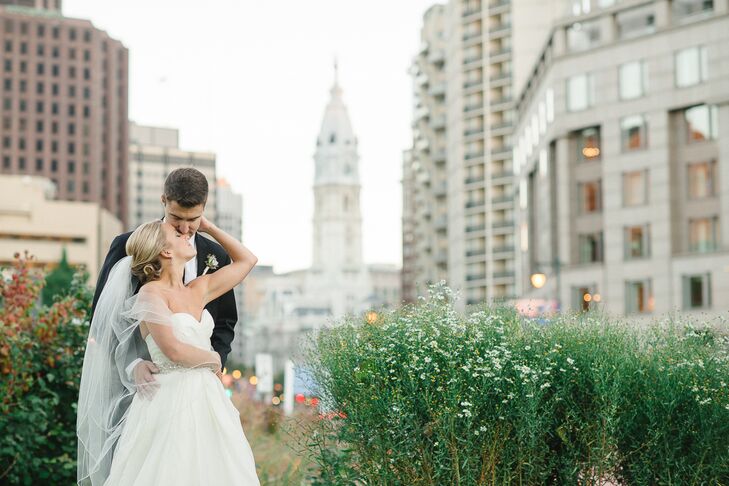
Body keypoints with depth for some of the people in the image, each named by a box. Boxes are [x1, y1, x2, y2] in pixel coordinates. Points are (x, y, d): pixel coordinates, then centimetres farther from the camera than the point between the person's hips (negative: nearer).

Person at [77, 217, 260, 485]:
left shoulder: (198, 290, 13)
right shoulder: (150, 293, -7)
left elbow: (247, 260, 23)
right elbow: (174, 350, -18)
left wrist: (208, 227, 20)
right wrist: (213, 359, -2)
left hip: (206, 400, 7)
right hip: (171, 403, -7)